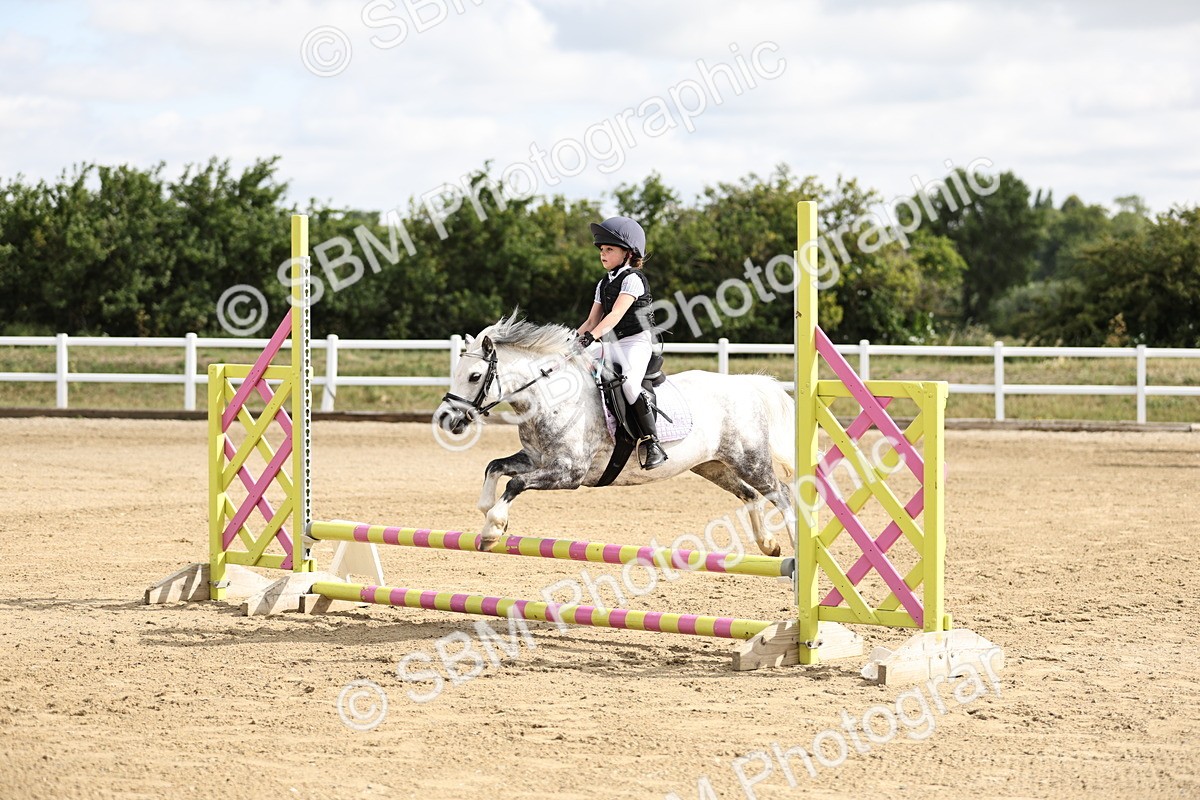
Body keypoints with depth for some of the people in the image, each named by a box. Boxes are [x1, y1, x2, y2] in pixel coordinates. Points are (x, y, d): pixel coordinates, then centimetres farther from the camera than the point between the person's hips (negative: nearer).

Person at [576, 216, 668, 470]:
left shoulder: (633, 279, -9)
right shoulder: (604, 284, 17)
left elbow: (616, 315, -22)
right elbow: (592, 320, 17)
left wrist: (590, 337, -32)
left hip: (636, 342, -9)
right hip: (611, 347, 9)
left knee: (629, 382, -33)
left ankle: (652, 444, -31)